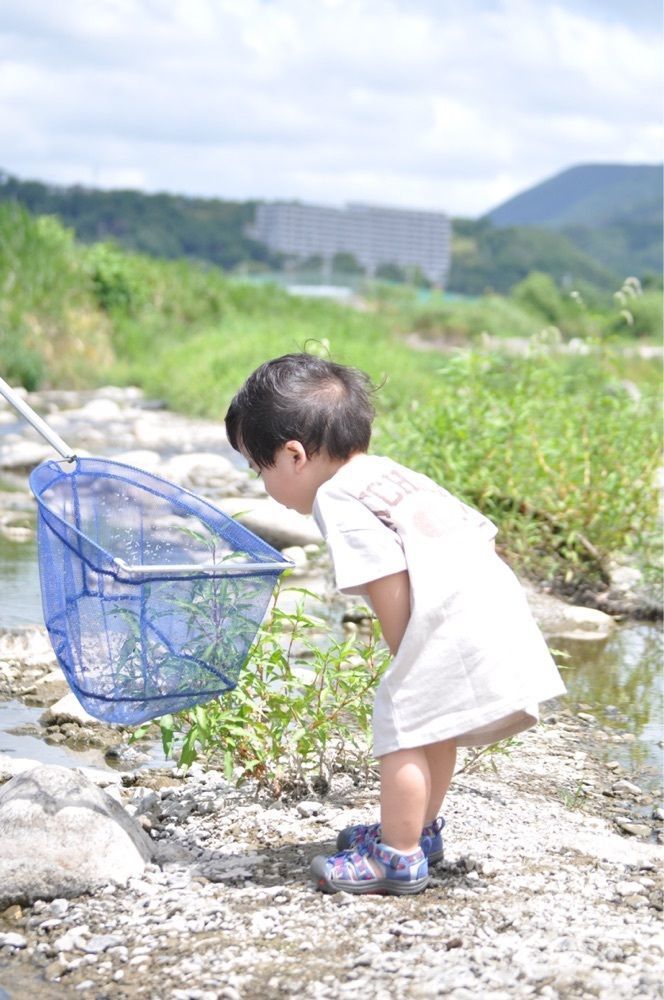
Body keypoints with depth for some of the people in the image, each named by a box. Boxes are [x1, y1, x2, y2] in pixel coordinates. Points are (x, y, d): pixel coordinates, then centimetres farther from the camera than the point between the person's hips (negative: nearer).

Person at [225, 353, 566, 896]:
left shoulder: (337, 496, -5)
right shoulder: (393, 474, 23)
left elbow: (388, 585, -14)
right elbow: (481, 531, 22)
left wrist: (404, 661, -3)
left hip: (453, 625, -10)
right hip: (497, 605, 10)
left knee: (401, 725, -1)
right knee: (432, 725, 24)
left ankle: (398, 857, 7)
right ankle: (419, 829, 38)